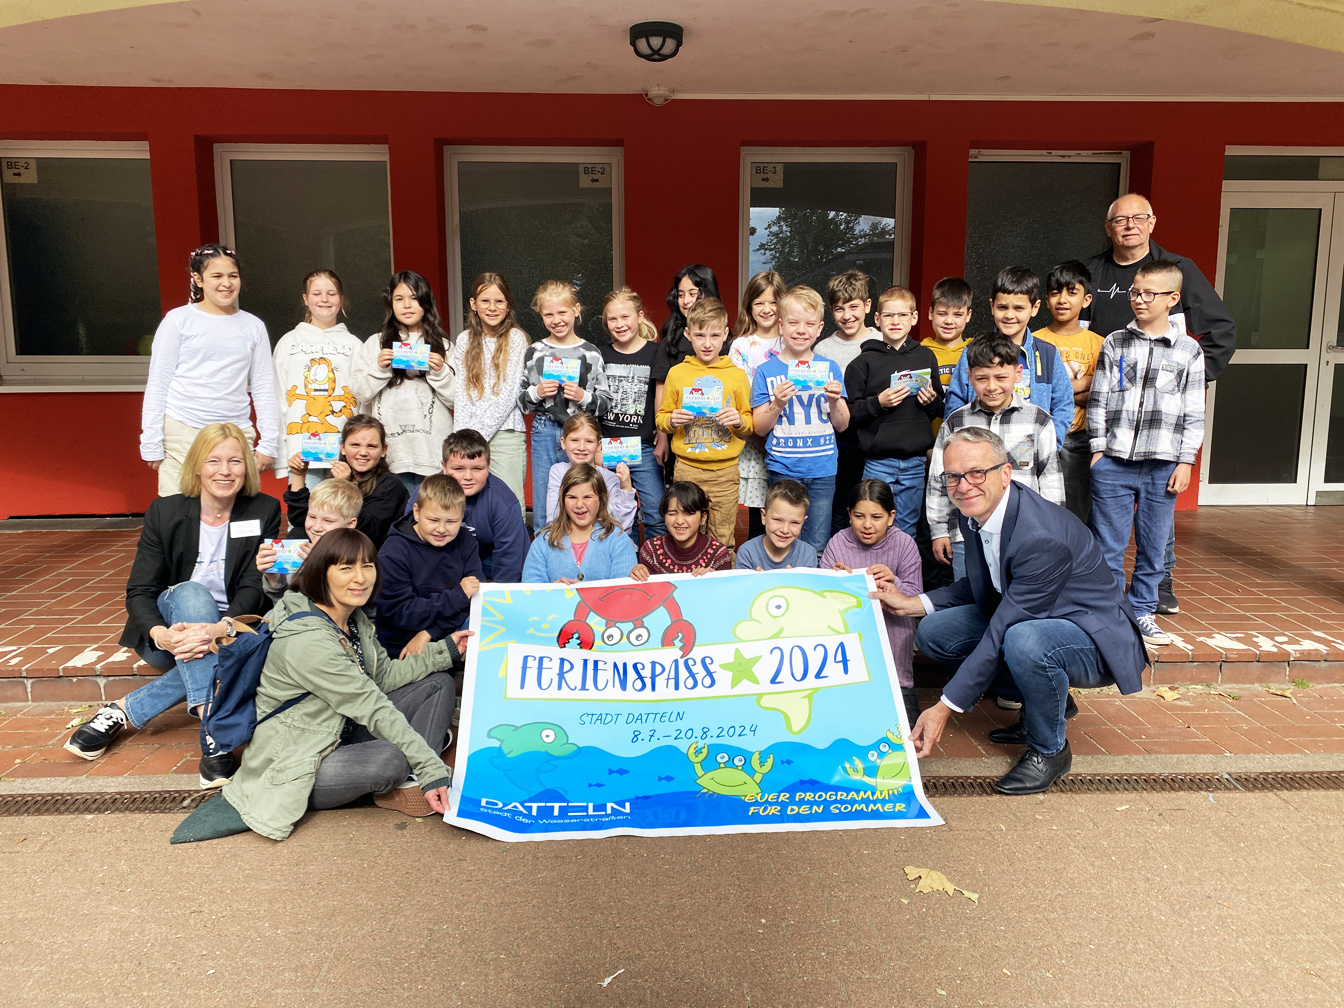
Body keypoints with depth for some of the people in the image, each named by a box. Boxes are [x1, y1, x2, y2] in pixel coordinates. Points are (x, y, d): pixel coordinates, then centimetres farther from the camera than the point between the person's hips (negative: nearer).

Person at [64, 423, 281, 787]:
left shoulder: (264, 511, -5)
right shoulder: (164, 512, -4)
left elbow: (253, 589, -13)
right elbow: (138, 592, -9)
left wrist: (221, 628, -35)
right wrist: (161, 634, -32)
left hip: (230, 631, 0)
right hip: (169, 634, 0)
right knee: (191, 593, -34)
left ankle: (123, 710, -22)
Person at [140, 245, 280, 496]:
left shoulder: (253, 326, 11)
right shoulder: (178, 320, 5)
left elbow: (263, 388, 11)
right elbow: (157, 385, 5)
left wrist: (268, 443, 4)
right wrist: (151, 444, 0)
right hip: (182, 431, -1)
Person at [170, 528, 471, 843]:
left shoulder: (354, 619, 1)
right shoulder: (307, 640, -29)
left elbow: (384, 675, 8)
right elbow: (373, 708, -29)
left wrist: (446, 651, 0)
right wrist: (432, 770, -27)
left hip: (339, 737, 10)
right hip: (294, 767, -9)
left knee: (439, 683, 2)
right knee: (392, 758, -38)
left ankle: (409, 782, -11)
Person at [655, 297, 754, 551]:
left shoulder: (736, 375, 6)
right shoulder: (677, 373, 6)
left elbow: (751, 423, 10)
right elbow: (661, 417, 11)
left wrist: (739, 421, -11)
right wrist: (672, 420, -11)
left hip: (725, 470, 0)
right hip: (686, 468, 0)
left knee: (722, 540, 4)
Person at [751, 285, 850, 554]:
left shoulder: (830, 368, 6)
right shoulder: (767, 371, 0)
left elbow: (842, 425, 8)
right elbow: (760, 428, 1)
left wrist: (835, 401, -11)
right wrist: (777, 404, -16)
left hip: (822, 469, 2)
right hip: (782, 468, -1)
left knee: (817, 547, 6)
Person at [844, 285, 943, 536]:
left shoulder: (926, 357, 8)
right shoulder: (865, 362, -2)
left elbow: (941, 409, 15)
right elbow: (848, 413, -5)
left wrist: (932, 402, -6)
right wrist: (878, 402, -17)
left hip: (915, 461, 3)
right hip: (878, 462, -3)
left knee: (907, 530, 12)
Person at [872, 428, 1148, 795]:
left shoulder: (1043, 537, -32)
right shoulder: (976, 513, -7)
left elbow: (1000, 635, -32)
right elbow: (979, 585, 11)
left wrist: (945, 708, -29)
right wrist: (912, 603, -4)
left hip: (1093, 637, -9)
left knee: (1023, 641, -39)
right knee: (933, 632, -4)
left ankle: (1049, 750, -8)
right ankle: (1050, 702, 12)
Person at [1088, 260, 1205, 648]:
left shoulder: (1189, 351, 5)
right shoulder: (1115, 344, 6)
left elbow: (1194, 413, 5)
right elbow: (1098, 400, 6)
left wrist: (1186, 461, 0)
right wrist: (1098, 448, -1)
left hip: (1163, 466, 0)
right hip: (1114, 462, 0)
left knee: (1152, 547, 9)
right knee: (1108, 547, 3)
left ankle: (1142, 612, 24)